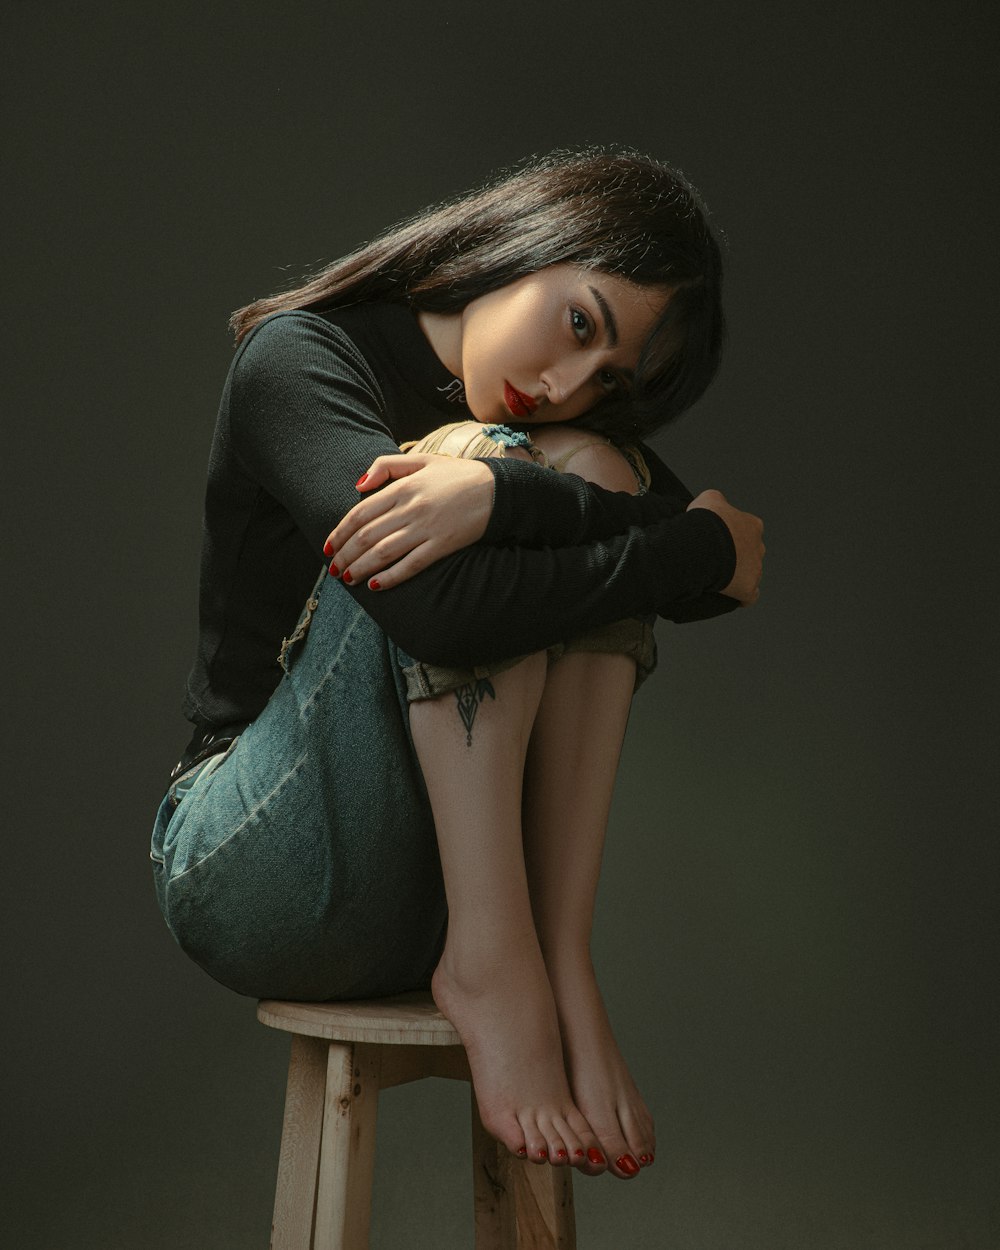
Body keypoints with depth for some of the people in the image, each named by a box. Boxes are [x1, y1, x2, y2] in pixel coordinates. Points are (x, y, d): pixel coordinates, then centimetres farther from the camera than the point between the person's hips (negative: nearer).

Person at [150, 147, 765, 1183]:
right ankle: (490, 970, -27)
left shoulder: (573, 427, 8)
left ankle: (560, 959, -22)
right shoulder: (300, 358, -10)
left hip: (463, 871, 5)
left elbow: (714, 573, -14)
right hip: (260, 873, -5)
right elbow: (443, 609, -29)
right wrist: (708, 547, -19)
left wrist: (496, 497, -30)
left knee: (591, 473, -14)